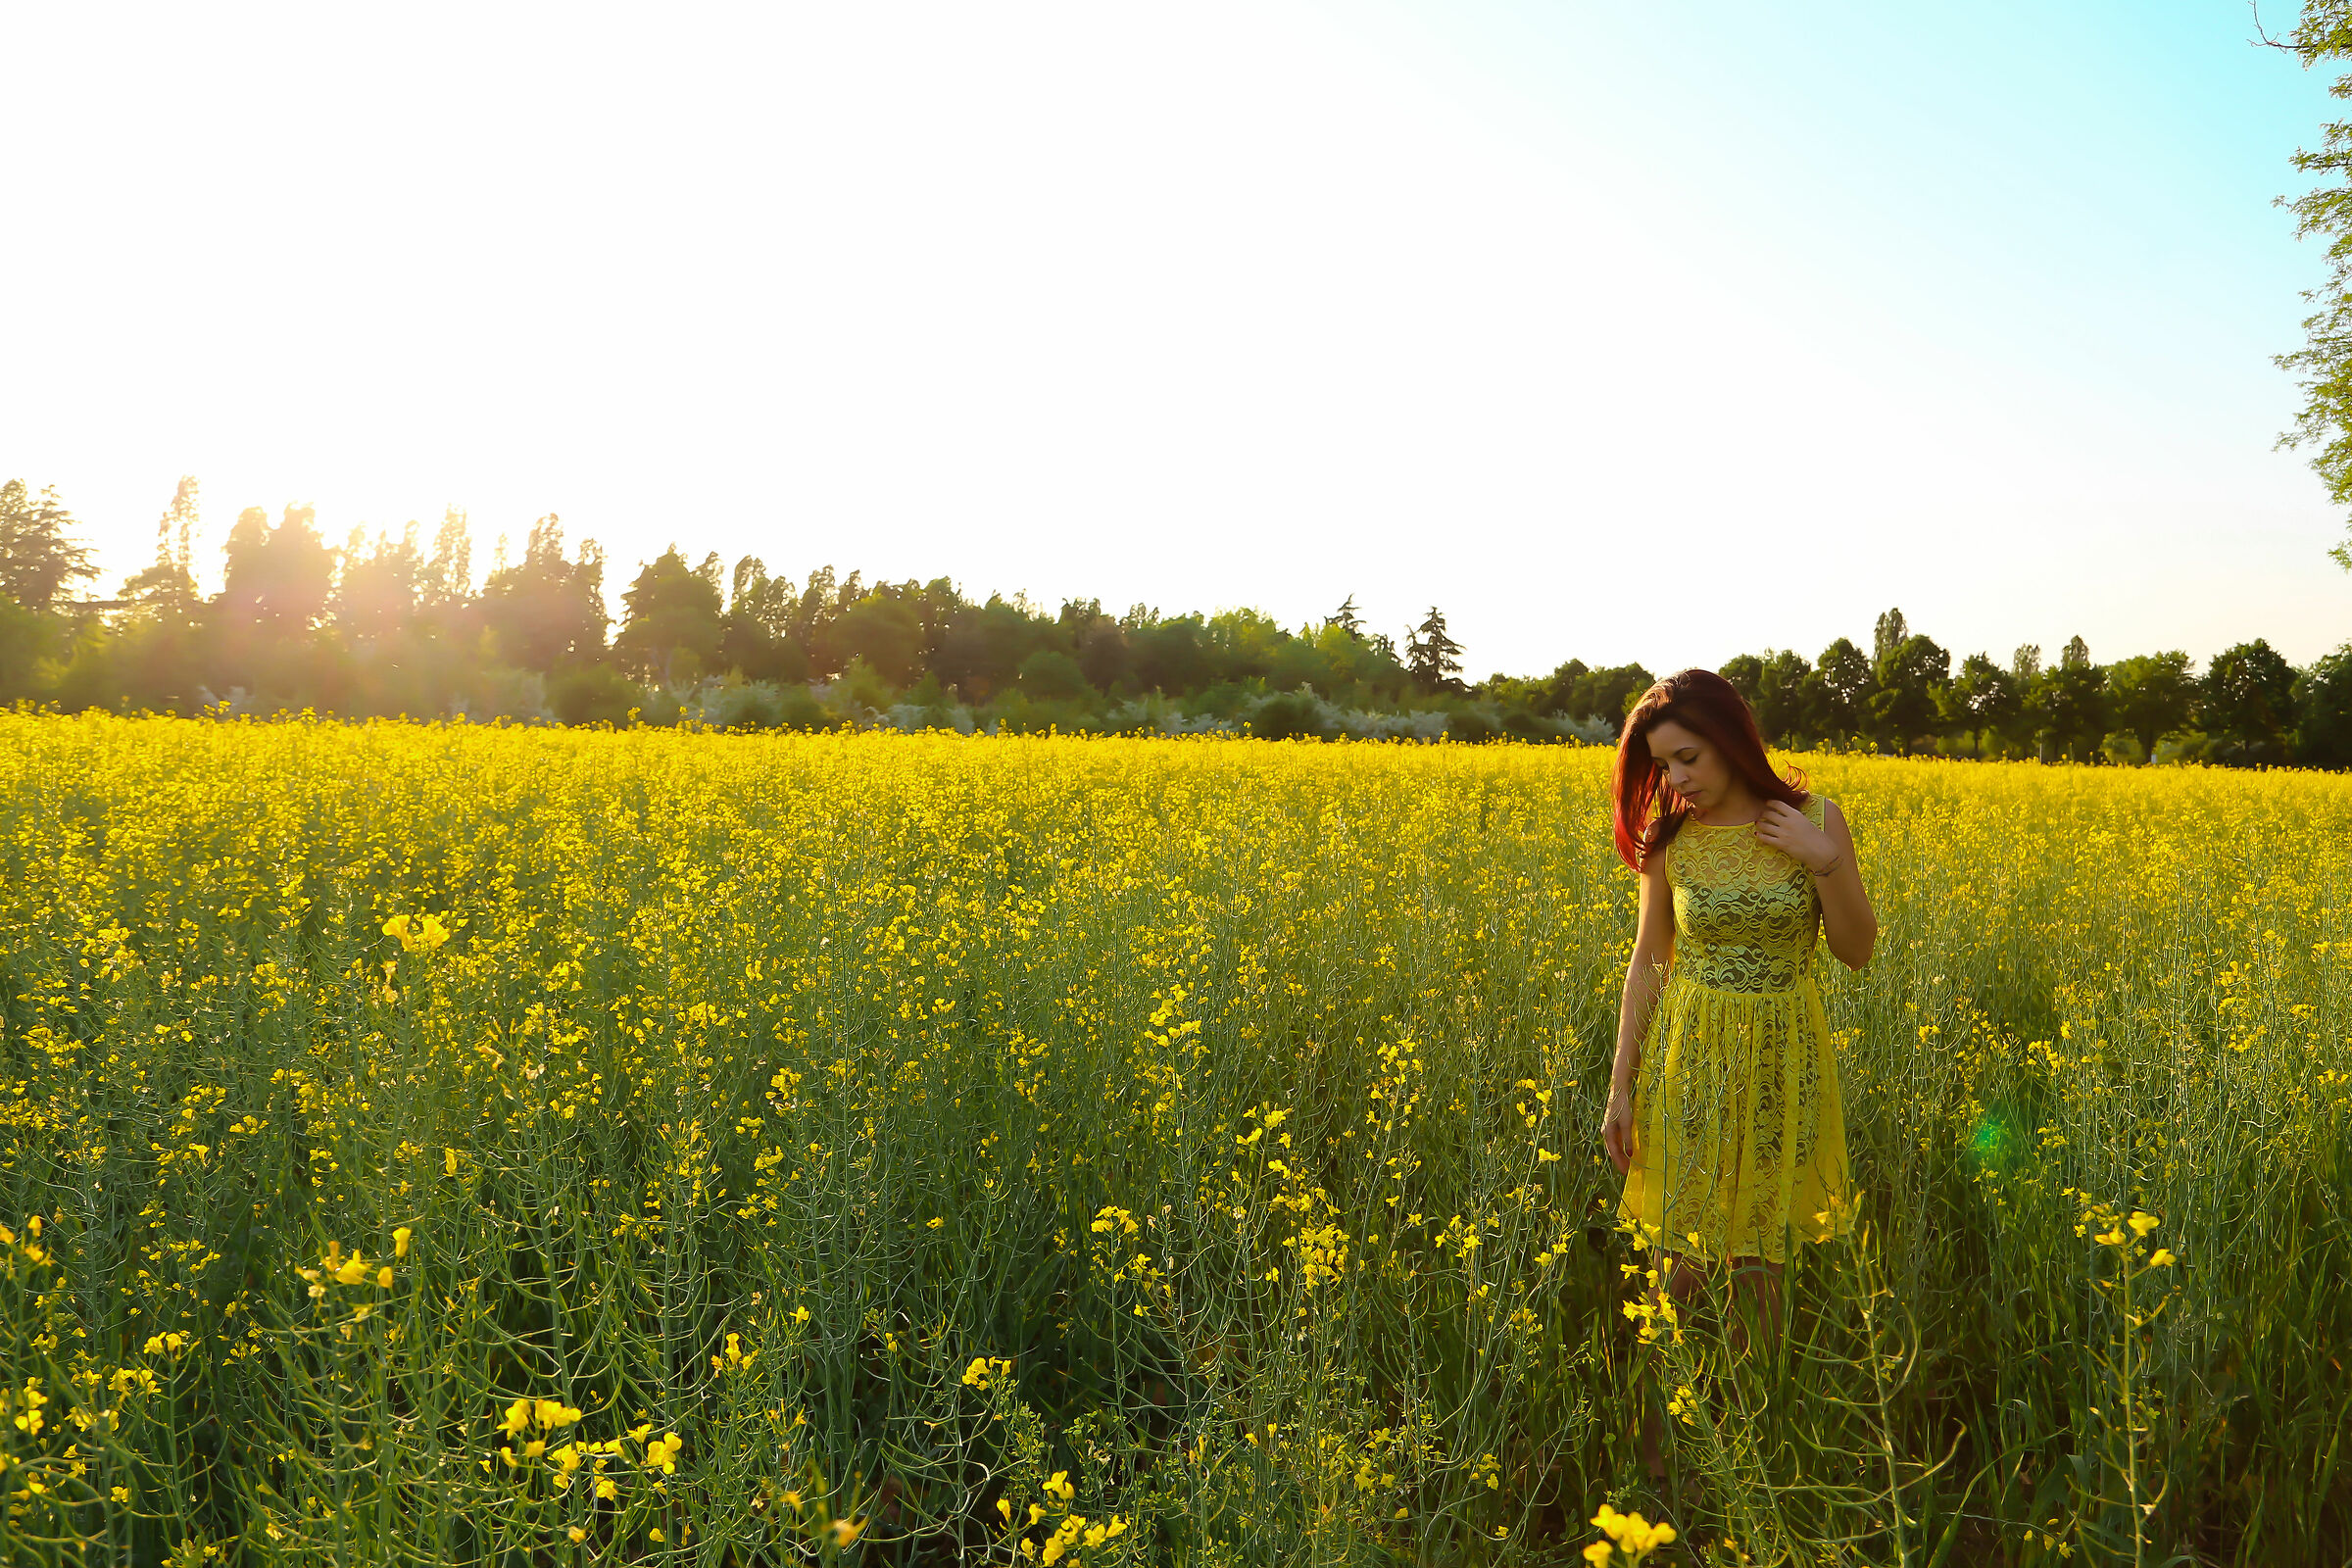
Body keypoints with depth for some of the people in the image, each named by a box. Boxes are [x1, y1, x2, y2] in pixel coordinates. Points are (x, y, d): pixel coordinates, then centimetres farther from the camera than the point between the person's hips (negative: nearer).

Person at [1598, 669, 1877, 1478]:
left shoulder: (1814, 819, -7)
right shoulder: (1671, 837, -4)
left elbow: (1858, 950, -1)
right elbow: (1648, 964, 3)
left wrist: (1823, 865, -17)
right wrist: (1620, 1087, 1)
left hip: (1780, 1058, 0)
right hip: (1689, 1054, 0)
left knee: (1756, 1258, 6)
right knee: (1683, 1258, 1)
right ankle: (1656, 1443, 14)